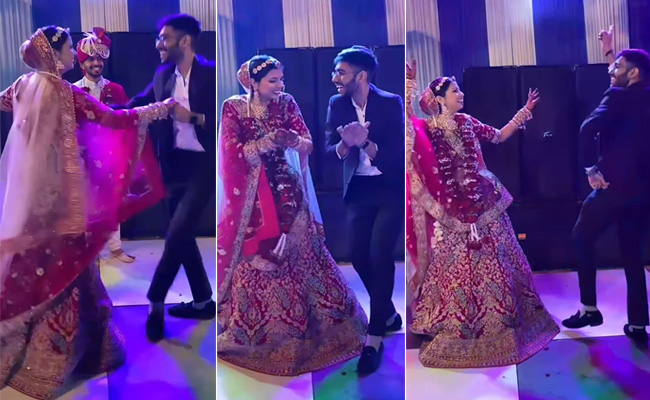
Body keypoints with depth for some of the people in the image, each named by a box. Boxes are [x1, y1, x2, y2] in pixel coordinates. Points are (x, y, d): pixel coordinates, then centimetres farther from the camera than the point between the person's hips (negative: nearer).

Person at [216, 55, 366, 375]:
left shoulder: (286, 103, 1)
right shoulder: (233, 108, -5)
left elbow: (309, 144, -5)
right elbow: (234, 154, -13)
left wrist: (293, 139, -27)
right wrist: (271, 139, -23)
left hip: (286, 191, 3)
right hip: (250, 196, -2)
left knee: (300, 254, 5)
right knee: (251, 260, 4)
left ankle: (300, 326, 23)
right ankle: (249, 329, 24)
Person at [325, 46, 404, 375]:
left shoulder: (391, 103, -11)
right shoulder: (337, 104, 1)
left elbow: (398, 153, -15)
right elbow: (330, 151, -1)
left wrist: (366, 143, -29)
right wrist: (345, 144, -22)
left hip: (390, 188, -4)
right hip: (358, 190, 5)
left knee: (379, 256, -12)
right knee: (358, 256, 2)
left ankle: (374, 339, -1)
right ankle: (389, 315, 27)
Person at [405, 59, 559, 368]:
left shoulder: (466, 122, 6)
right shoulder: (425, 129, -9)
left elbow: (499, 136, 16)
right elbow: (407, 131, -29)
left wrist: (525, 111, 13)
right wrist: (409, 89, -31)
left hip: (484, 201, 5)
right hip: (453, 209, -5)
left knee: (494, 261, 15)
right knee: (457, 264, 6)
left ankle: (502, 316, 34)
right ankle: (459, 325, 25)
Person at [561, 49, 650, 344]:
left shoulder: (618, 96, -9)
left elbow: (588, 129, -24)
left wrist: (591, 169, -16)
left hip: (614, 185, -7)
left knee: (581, 240, 11)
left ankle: (589, 309, 14)